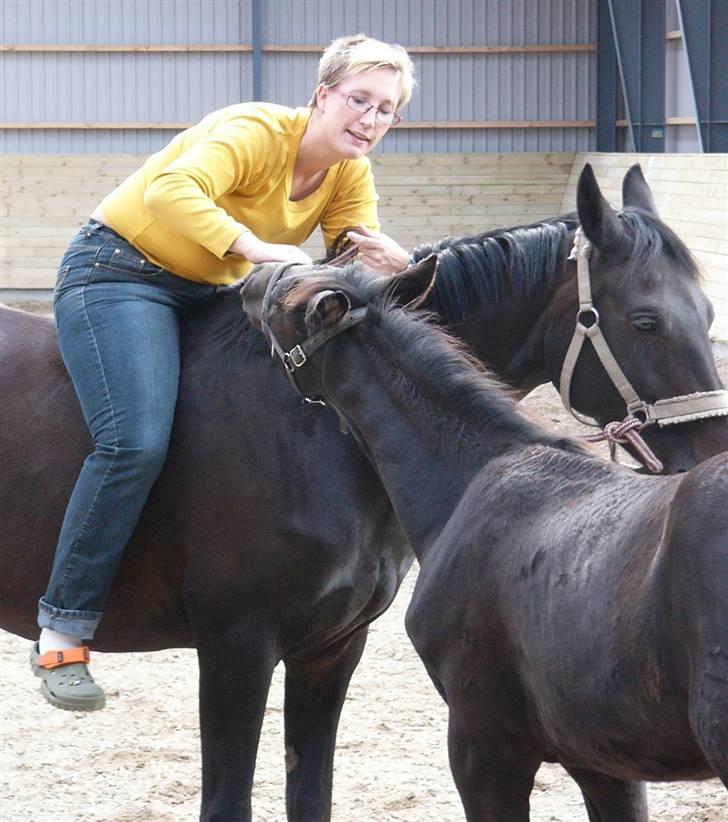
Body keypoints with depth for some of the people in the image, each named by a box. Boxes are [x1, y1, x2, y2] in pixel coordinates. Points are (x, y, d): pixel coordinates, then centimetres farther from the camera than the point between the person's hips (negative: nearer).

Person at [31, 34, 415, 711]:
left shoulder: (350, 176, 1)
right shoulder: (257, 133, -22)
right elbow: (171, 190, -38)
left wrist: (389, 264, -28)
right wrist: (256, 248, -47)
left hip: (206, 293, 9)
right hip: (118, 273, -9)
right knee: (137, 442, -27)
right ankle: (62, 631, -21)